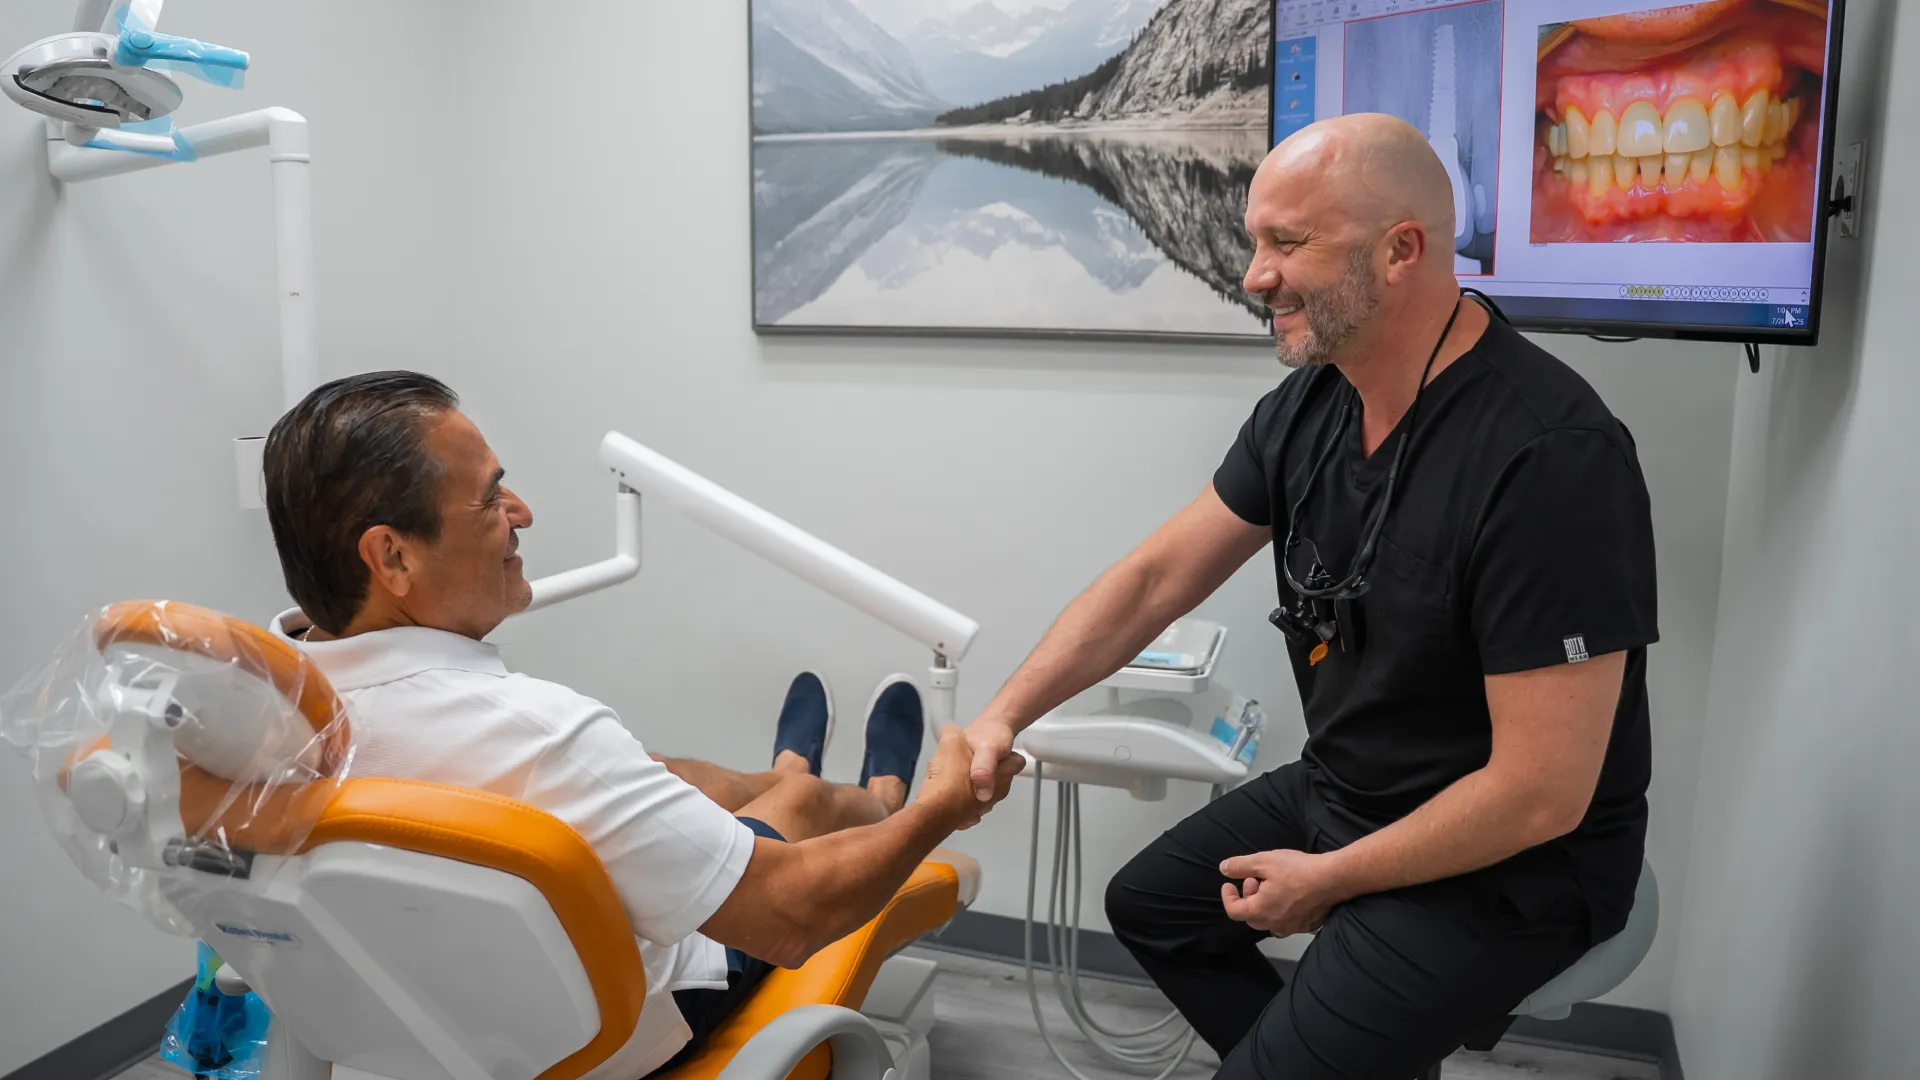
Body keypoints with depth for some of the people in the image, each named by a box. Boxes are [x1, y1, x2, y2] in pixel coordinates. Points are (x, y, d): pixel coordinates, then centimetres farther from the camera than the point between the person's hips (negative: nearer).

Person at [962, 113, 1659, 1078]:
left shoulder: (1548, 457, -31)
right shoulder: (1310, 403, -6)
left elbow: (1541, 794, -28)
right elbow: (1157, 576, 1)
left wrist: (1329, 880, -16)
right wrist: (1006, 713, -7)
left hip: (1512, 862, -8)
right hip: (1342, 790, 8)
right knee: (1150, 905, 19)